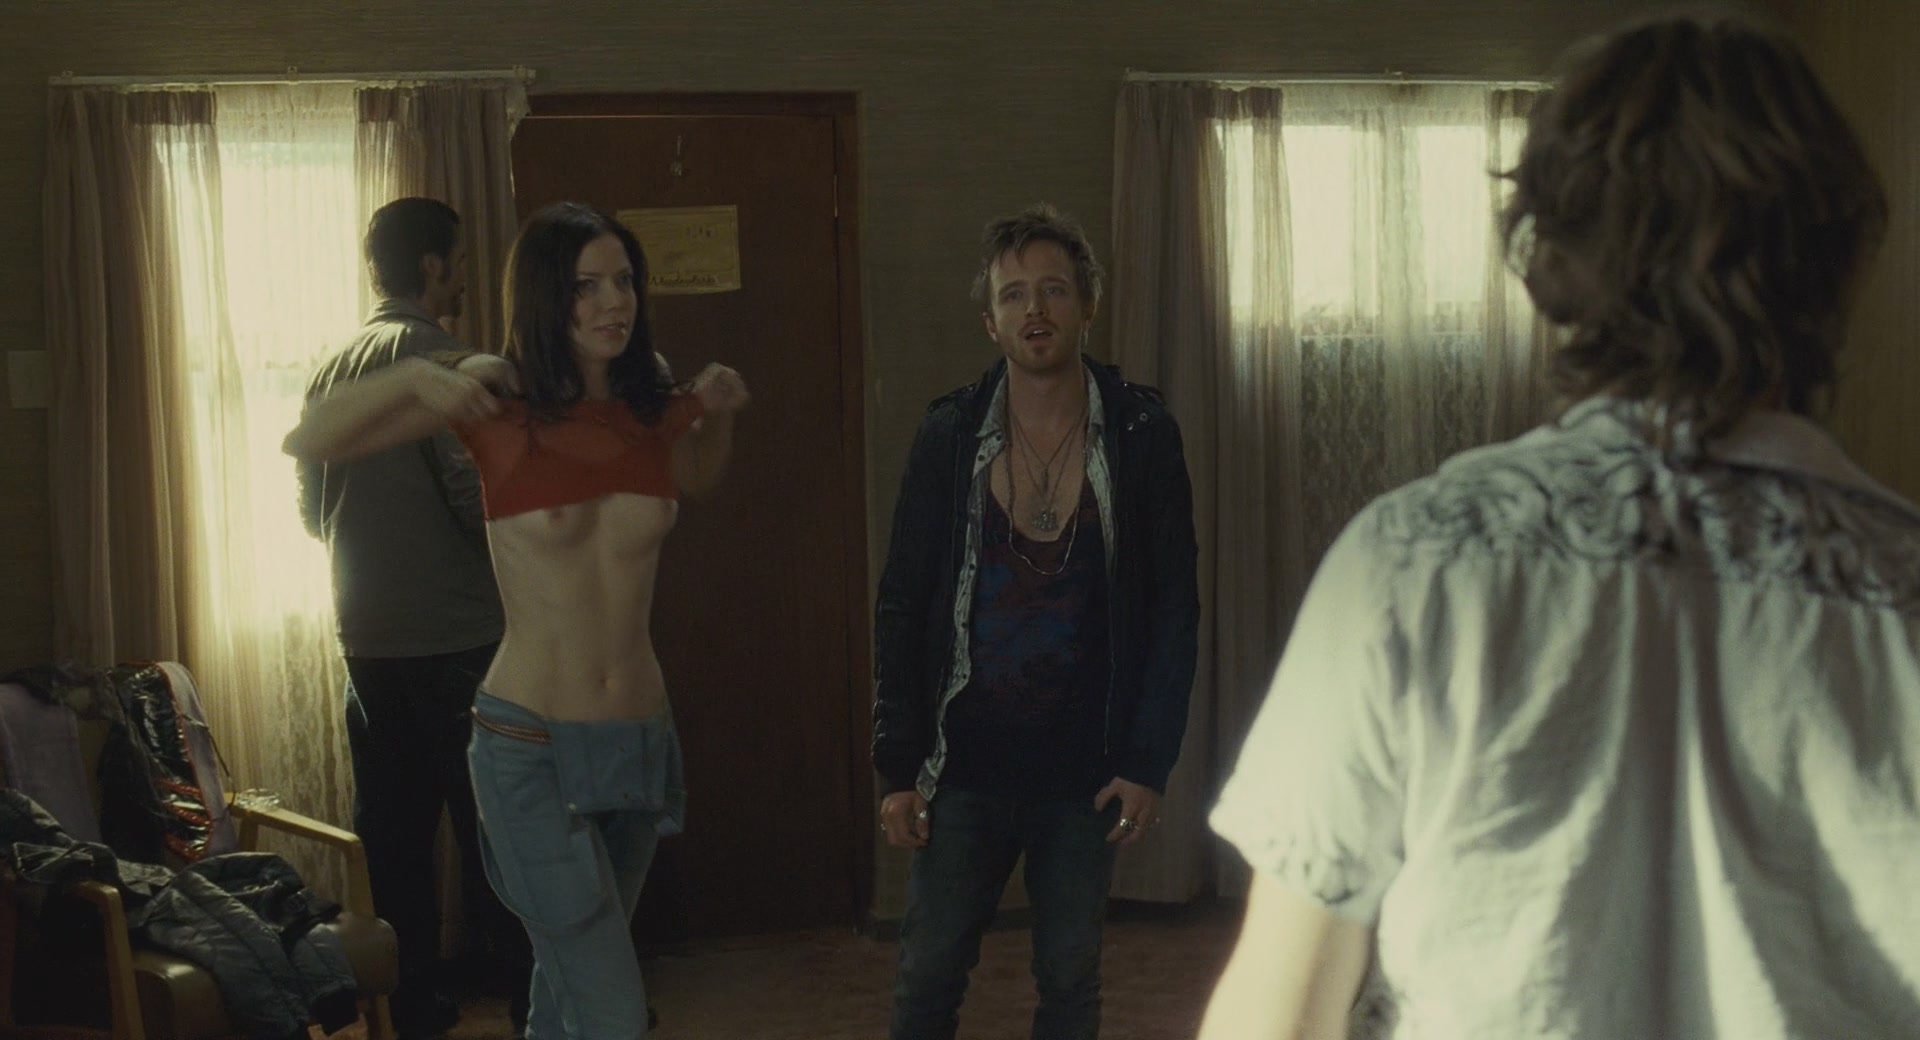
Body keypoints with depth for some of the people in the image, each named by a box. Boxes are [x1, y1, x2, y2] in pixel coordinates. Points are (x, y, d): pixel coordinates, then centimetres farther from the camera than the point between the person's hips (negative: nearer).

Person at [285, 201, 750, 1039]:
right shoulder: (500, 403, -8)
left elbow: (697, 479, 28)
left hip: (640, 738, 5)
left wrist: (717, 412, 8)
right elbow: (308, 442, -9)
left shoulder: (650, 404, 3)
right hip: (530, 747, -5)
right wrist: (419, 380, -23)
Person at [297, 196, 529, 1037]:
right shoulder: (438, 359, -12)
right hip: (456, 640, -7)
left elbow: (313, 511, 16)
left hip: (369, 642, 7)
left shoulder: (331, 371, 10)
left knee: (395, 833, 10)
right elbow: (479, 493, -20)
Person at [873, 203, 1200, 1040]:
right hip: (965, 766, 0)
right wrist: (897, 767, -3)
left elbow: (1175, 611, -1)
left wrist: (1149, 763, -7)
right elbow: (900, 609, 1)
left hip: (1086, 772, 0)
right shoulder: (949, 436, -2)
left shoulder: (1141, 436, -4)